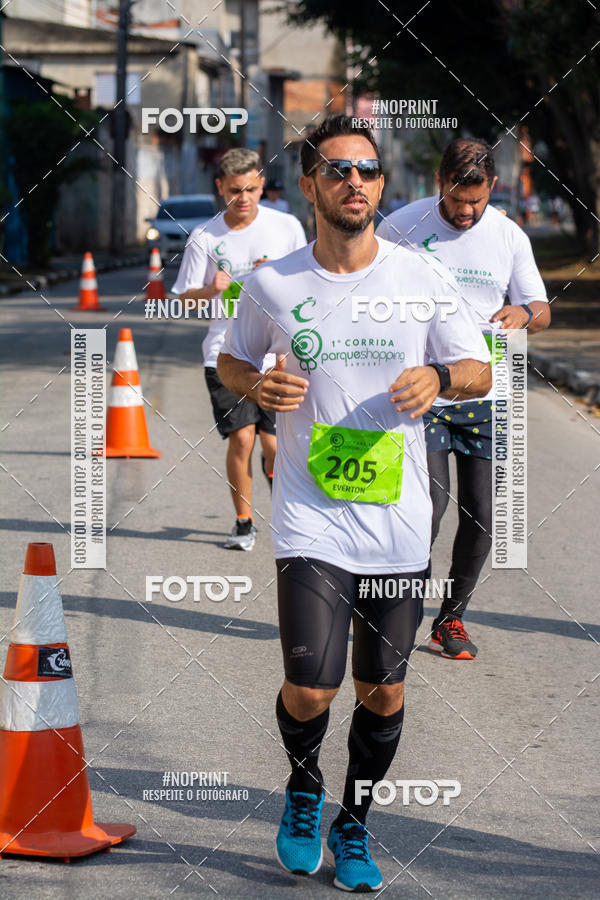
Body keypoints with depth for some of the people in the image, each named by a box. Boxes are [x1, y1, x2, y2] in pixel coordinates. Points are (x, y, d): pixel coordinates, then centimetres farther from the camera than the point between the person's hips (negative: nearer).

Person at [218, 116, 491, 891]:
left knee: (383, 691, 7)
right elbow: (230, 361, 15)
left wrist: (439, 375, -14)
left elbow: (480, 372, 8)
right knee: (310, 689, -12)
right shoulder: (272, 285, -1)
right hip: (310, 519, -2)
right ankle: (303, 789, 21)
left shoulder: (418, 277, 1)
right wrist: (258, 384, -7)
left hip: (400, 525, 2)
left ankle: (353, 826, 30)